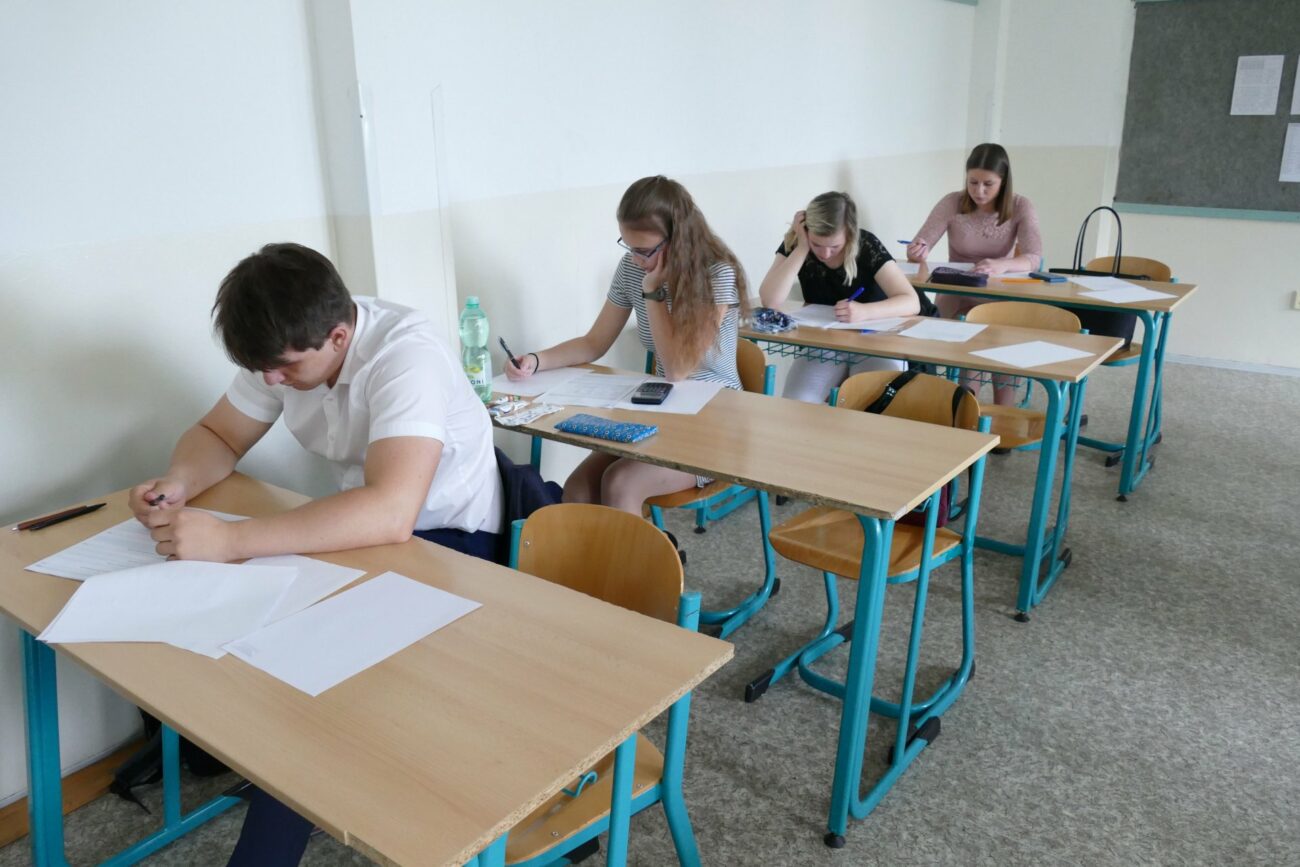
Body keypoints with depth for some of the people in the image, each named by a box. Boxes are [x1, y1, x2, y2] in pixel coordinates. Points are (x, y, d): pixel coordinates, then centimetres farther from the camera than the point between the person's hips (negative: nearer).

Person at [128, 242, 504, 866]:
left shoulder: (405, 355, -30)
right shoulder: (285, 347, -8)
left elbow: (391, 514, -43)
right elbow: (219, 436, 7)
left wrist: (226, 540, -43)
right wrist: (177, 483, -16)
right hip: (366, 525, 7)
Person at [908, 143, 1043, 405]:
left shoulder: (1021, 207, -8)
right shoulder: (951, 203, -8)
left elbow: (1034, 258, -21)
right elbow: (918, 248, -13)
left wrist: (1003, 265, -44)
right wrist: (918, 251, -39)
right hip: (957, 295, 0)